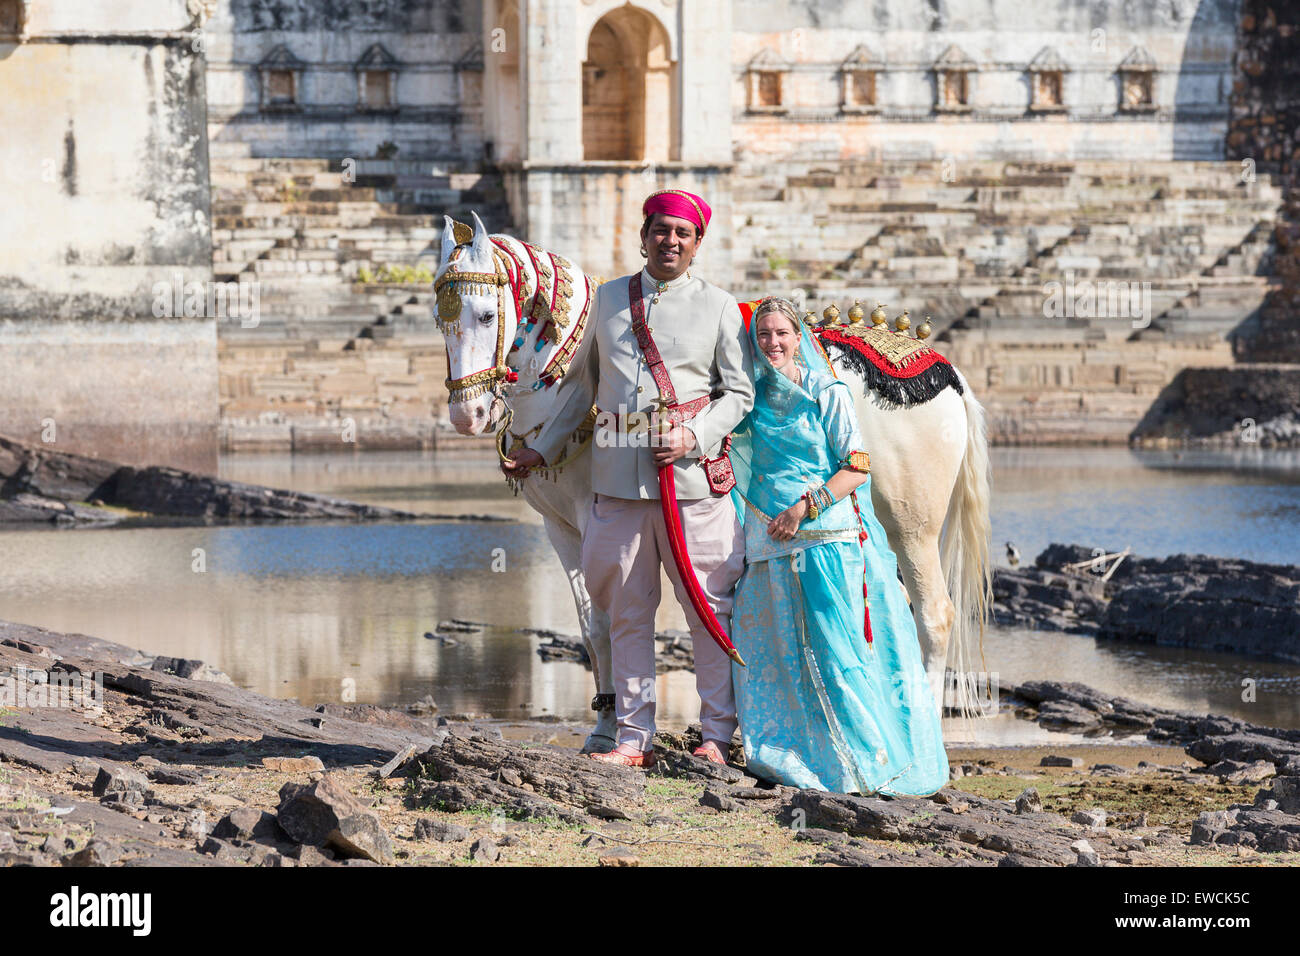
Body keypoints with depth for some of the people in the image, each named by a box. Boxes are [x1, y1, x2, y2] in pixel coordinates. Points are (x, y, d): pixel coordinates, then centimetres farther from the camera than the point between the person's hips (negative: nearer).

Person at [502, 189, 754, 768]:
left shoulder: (718, 307, 4)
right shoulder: (611, 299, 13)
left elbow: (739, 392, 3)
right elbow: (582, 383, 22)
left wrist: (695, 436, -12)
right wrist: (542, 449, 23)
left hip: (691, 477, -3)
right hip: (618, 478, 3)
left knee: (708, 609, 0)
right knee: (627, 612, 6)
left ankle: (717, 736, 7)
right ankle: (634, 737, 12)